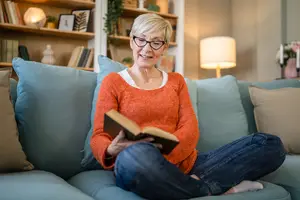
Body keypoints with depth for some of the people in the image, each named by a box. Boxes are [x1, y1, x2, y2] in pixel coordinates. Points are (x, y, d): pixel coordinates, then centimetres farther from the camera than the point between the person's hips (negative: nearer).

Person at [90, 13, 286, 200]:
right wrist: (113, 150, -24)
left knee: (271, 144, -10)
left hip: (186, 163, 3)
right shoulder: (113, 82, 8)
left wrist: (161, 153, -18)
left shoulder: (176, 80, 17)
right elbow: (99, 138, 2)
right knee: (136, 155, -42)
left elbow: (190, 130, 4)